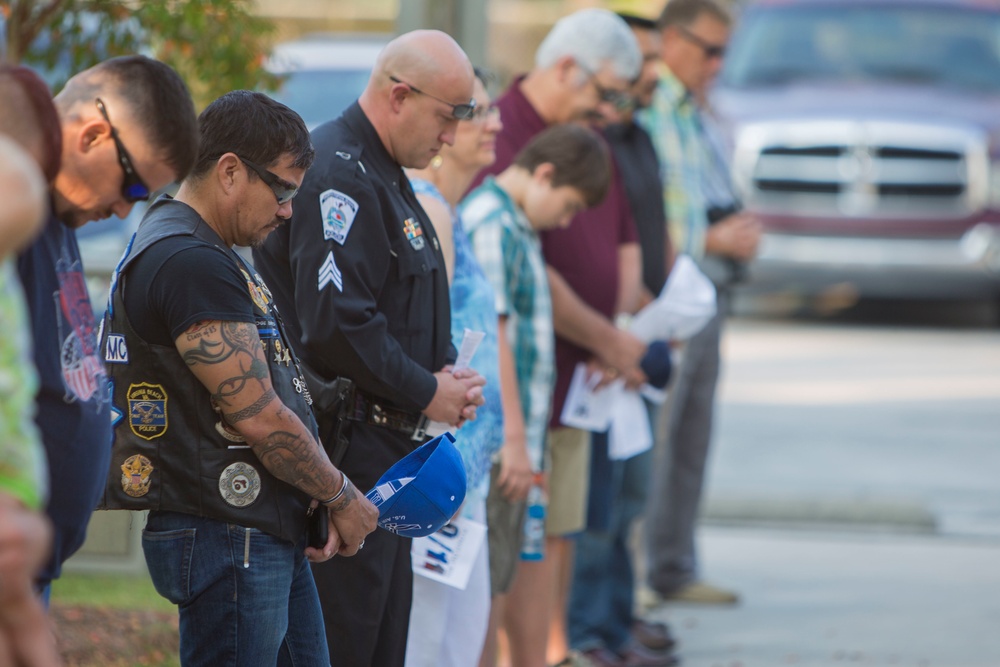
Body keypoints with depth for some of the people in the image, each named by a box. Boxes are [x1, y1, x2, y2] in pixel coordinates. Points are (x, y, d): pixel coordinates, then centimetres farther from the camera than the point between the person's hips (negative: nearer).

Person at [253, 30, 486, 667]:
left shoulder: (382, 174, 18)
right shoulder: (337, 173, -16)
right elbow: (335, 325, -24)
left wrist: (447, 377, 7)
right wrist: (426, 394, -14)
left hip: (386, 445, 11)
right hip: (346, 443, -11)